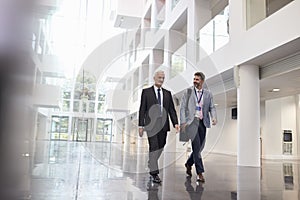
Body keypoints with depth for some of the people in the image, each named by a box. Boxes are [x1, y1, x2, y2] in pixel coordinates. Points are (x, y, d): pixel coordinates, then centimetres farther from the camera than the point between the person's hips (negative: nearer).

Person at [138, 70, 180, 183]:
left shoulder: (167, 93, 13)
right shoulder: (146, 92, 3)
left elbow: (171, 109, 11)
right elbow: (142, 109, 1)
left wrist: (175, 123, -3)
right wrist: (141, 125, -5)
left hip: (163, 124, 4)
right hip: (151, 124, -4)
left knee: (160, 147, 10)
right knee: (154, 147, -7)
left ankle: (151, 165, 32)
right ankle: (154, 172, 1)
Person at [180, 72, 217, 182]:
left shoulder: (208, 94, 12)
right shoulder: (188, 92, 5)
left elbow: (212, 107, 8)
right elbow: (182, 107, 2)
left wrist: (214, 117, -13)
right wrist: (183, 122, -7)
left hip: (203, 122, 4)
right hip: (191, 121, -3)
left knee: (200, 147, 9)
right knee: (196, 146, -11)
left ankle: (188, 164, 34)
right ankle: (200, 173, -6)